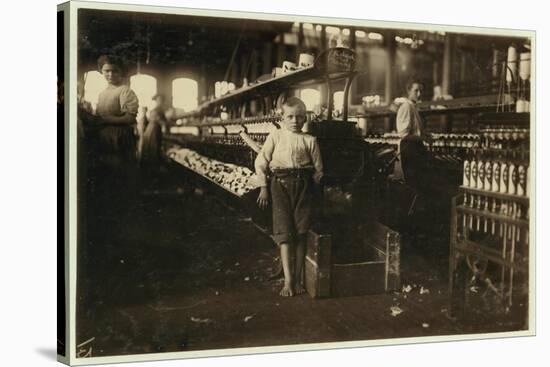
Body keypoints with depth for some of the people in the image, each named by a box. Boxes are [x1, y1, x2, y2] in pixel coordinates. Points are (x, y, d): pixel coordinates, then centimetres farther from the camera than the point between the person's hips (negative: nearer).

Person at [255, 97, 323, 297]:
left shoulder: (309, 140, 7)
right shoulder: (275, 136, 6)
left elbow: (318, 169, 12)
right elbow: (261, 162, 7)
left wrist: (311, 186, 4)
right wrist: (263, 187, 4)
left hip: (303, 184, 1)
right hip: (280, 183, -1)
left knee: (300, 233, 3)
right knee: (285, 233, -5)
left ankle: (298, 278, 14)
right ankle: (288, 280, -4)